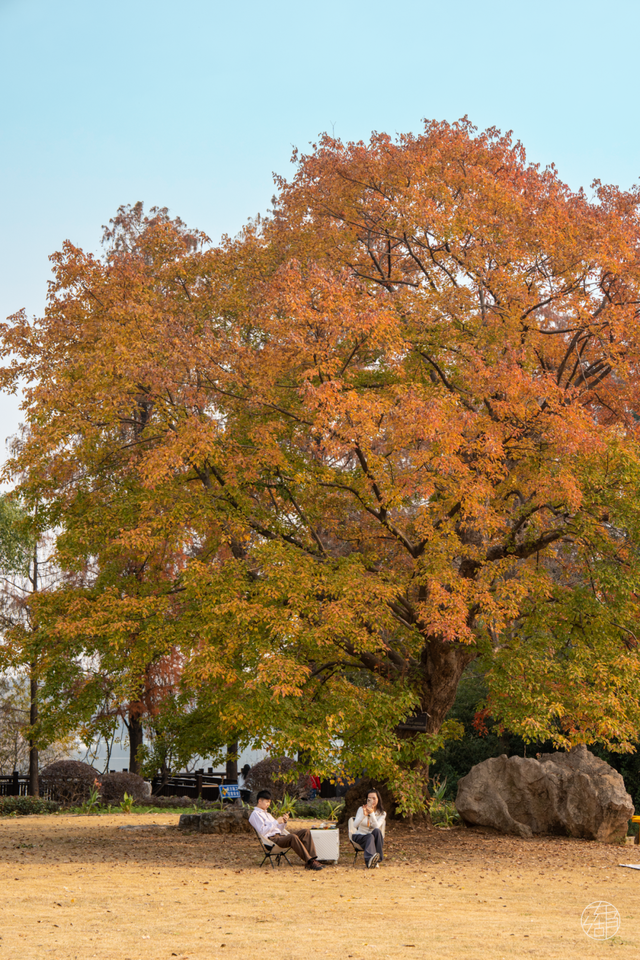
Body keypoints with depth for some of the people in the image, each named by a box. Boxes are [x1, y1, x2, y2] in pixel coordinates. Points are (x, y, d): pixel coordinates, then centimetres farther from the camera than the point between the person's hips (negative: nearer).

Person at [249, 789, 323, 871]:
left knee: (306, 832, -7)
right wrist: (276, 822, -13)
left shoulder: (267, 814, 30)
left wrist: (284, 822, 9)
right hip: (272, 839, -9)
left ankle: (313, 859, -22)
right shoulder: (255, 814, 1)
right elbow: (262, 831, -14)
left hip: (280, 835, 9)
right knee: (293, 837, -37)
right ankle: (309, 862, -38)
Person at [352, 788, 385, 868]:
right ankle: (369, 859, -68)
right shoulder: (361, 809, 1)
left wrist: (372, 813, -30)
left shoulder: (382, 813, 3)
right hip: (360, 837, -2)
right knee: (370, 837, -37)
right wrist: (364, 815, -29)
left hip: (376, 839, 2)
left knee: (377, 831, -33)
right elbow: (355, 825, -14)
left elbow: (376, 826, -18)